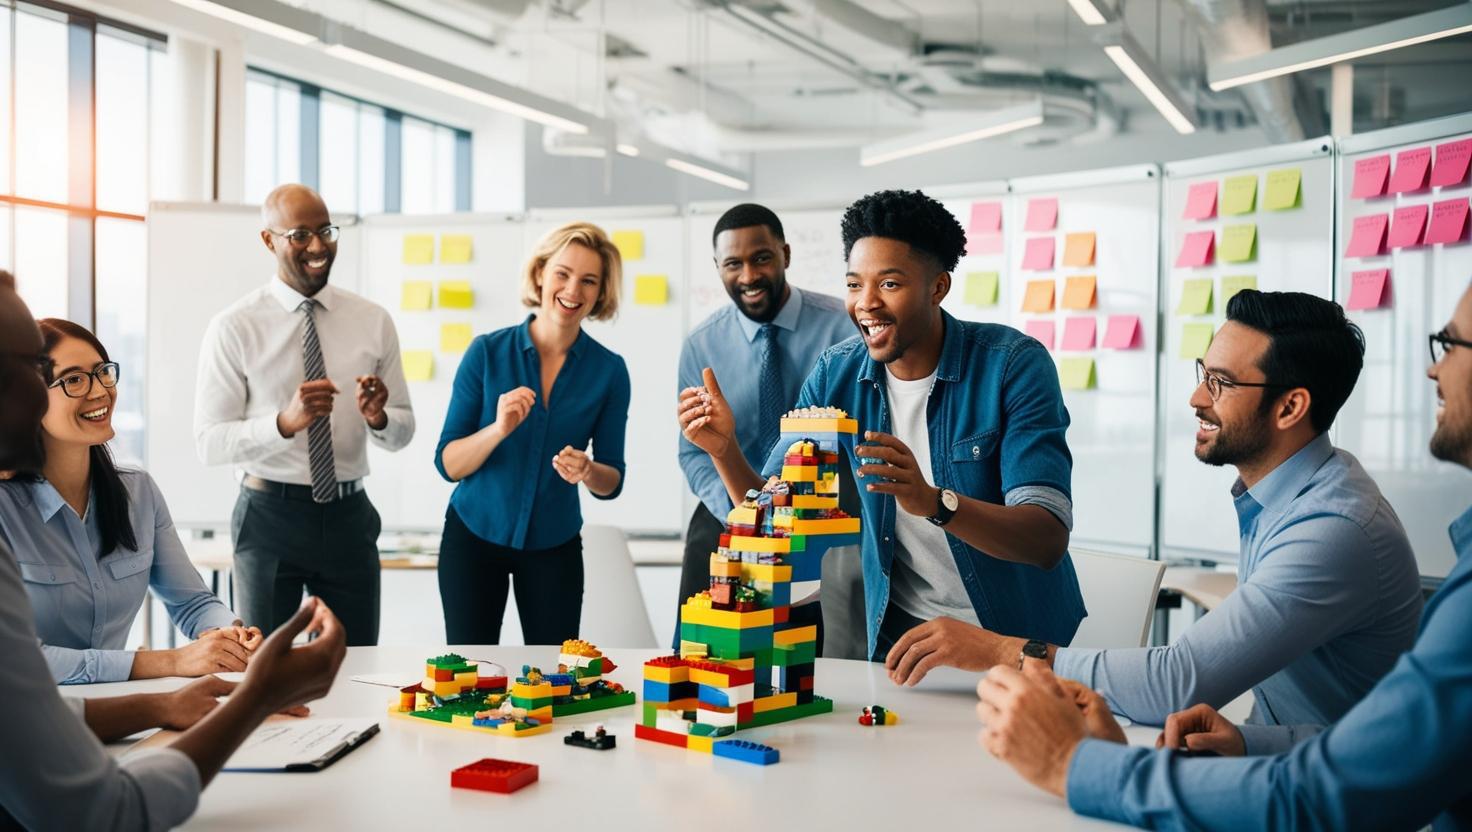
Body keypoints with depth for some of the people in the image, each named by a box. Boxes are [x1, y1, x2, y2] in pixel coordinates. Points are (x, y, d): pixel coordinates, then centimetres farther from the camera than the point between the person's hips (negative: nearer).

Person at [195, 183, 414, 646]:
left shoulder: (373, 321, 1)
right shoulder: (233, 328, -7)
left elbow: (403, 431, 4)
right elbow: (209, 441, -12)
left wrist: (378, 417, -19)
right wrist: (285, 422, -29)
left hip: (349, 514, 3)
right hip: (270, 515, -2)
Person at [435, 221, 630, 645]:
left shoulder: (609, 370, -6)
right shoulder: (487, 352, -9)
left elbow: (611, 483, -1)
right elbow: (447, 464, -10)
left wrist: (588, 472, -23)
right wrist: (499, 429, -27)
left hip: (554, 546, 1)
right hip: (473, 535, -1)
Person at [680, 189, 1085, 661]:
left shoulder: (1013, 365, -16)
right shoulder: (836, 375, -3)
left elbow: (1049, 540, -24)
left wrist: (933, 502, -40)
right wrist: (725, 450, -19)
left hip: (1017, 635, -3)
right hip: (899, 630, 3)